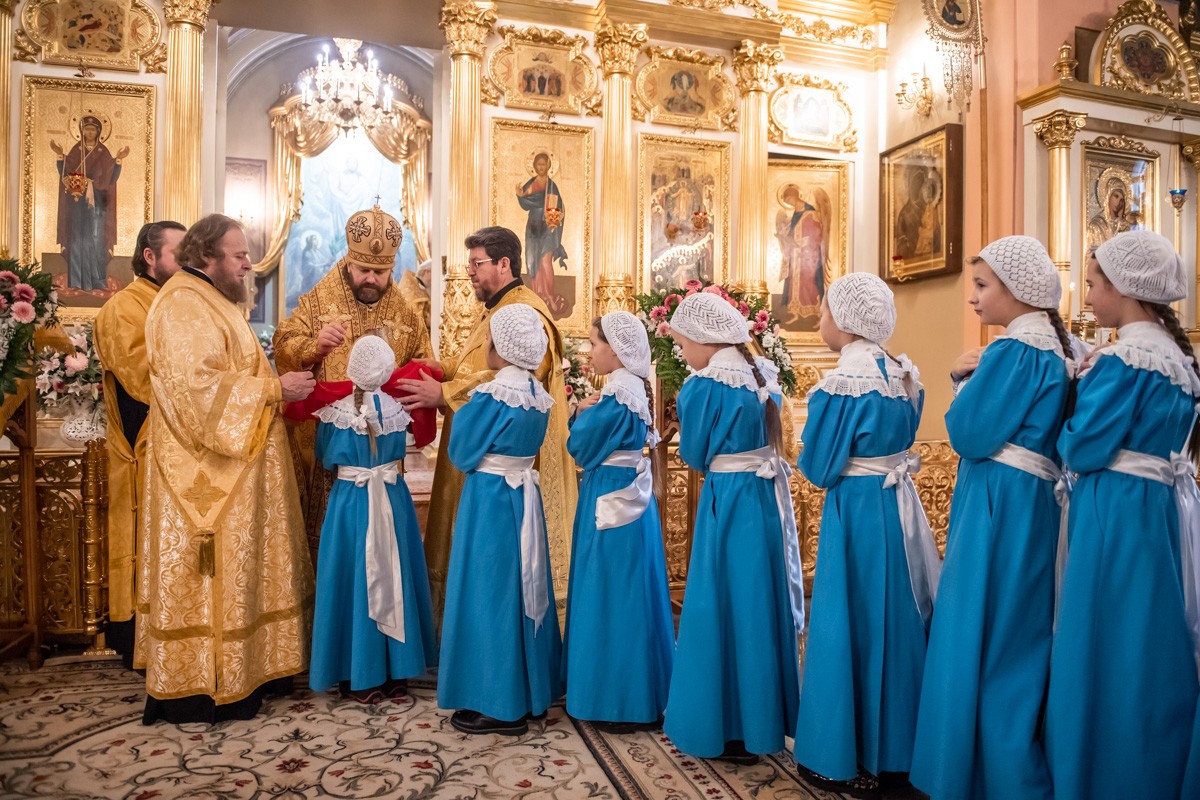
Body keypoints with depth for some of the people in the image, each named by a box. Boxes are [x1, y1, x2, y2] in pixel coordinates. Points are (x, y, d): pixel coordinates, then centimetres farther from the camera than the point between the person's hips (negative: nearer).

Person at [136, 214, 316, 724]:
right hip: (207, 472, -10)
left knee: (236, 567, 15)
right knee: (212, 571, -1)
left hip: (232, 467, 10)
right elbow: (198, 386, -25)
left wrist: (277, 389, 10)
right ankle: (199, 687, 12)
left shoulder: (210, 303, 18)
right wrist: (274, 388, -21)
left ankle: (244, 668, 26)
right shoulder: (182, 306, -15)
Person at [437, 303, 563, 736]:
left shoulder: (490, 397, -18)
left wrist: (464, 409, 4)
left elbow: (462, 453, -10)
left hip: (489, 499, -8)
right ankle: (530, 689, 30)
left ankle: (498, 703, 13)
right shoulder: (538, 395, 5)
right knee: (520, 587, 17)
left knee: (490, 591, 3)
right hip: (525, 496, 8)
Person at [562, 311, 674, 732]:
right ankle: (637, 691, 31)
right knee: (628, 593, 17)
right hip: (630, 498, 10)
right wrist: (586, 415, 0)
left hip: (611, 501, -10)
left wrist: (582, 414, 2)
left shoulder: (615, 397, -19)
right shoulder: (635, 389, 10)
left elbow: (581, 448, -13)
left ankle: (622, 700, 12)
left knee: (613, 593, 0)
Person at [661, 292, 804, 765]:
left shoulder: (703, 388, -16)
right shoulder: (764, 376, 6)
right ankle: (765, 715, 32)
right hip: (770, 498, 8)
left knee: (724, 606, 4)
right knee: (762, 601, 17)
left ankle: (727, 727, 16)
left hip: (729, 504, -8)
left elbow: (694, 455, -7)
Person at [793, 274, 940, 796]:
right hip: (901, 505, 8)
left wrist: (816, 467, 5)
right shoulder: (903, 375, 5)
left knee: (852, 625, 3)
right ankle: (897, 743, 33)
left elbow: (818, 469, -14)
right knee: (897, 620, 17)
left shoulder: (842, 384, -18)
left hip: (857, 513, -8)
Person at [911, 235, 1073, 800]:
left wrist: (967, 383, 0)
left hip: (999, 509, -10)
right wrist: (968, 377, 6)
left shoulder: (1012, 351, -16)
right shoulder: (1052, 350, 12)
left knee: (983, 642, 1)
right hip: (1033, 504, 10)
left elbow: (970, 434, -16)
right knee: (1021, 644, 18)